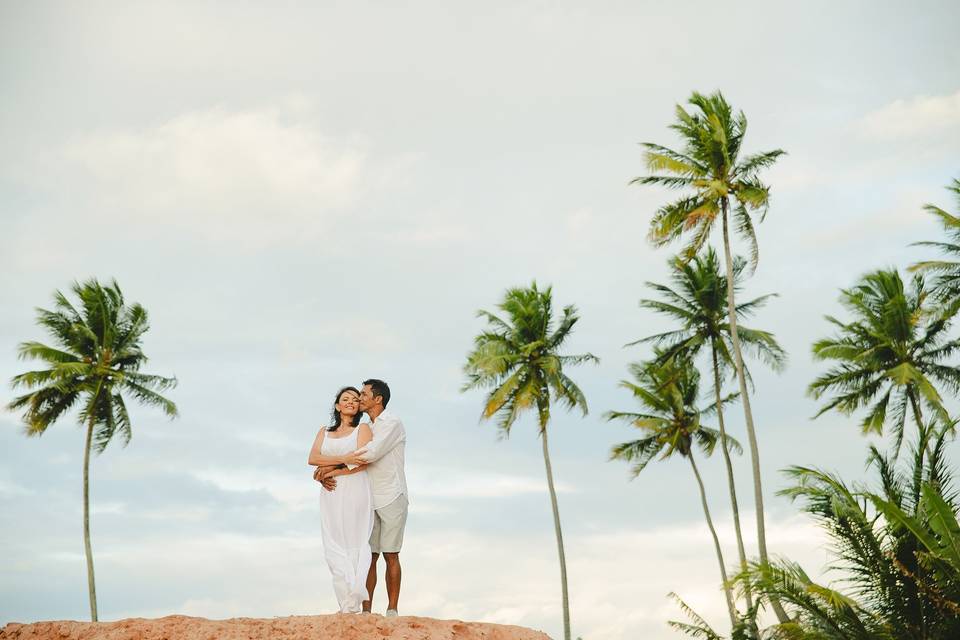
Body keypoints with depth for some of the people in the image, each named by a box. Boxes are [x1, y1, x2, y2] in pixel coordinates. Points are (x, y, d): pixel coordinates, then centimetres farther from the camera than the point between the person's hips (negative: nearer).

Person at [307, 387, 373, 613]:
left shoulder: (362, 429, 8)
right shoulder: (324, 431, 19)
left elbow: (362, 462, -7)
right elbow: (312, 458, 2)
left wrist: (330, 470, -7)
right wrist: (344, 459, -10)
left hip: (356, 491, -4)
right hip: (331, 495, 4)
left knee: (354, 545, -7)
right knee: (334, 548, -3)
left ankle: (352, 606, -8)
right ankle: (347, 606, -2)